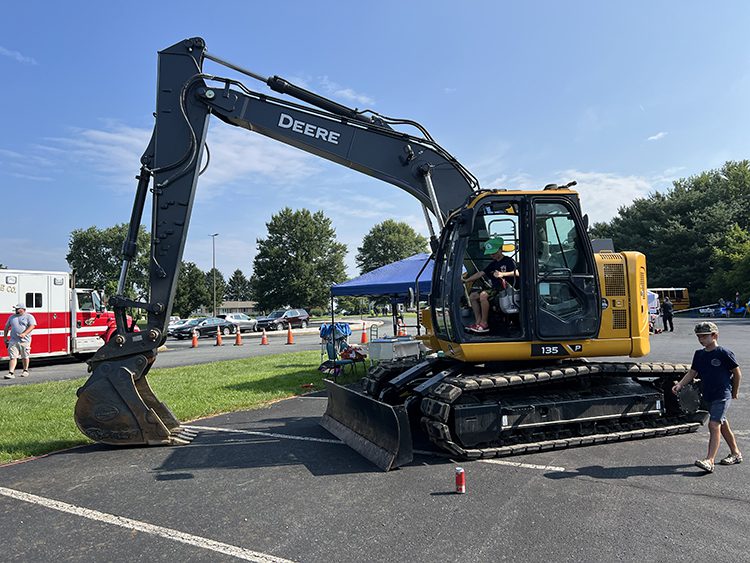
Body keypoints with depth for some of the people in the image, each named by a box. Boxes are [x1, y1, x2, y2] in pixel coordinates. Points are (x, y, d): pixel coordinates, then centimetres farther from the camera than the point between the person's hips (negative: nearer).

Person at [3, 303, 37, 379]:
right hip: (13, 341, 3)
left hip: (25, 341, -3)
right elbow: (7, 327, 22)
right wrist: (5, 337, 15)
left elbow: (32, 326, -13)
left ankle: (25, 371, 22)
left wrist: (24, 334, -24)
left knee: (25, 357, 7)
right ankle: (11, 373, -9)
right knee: (13, 357, -5)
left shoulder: (29, 317, 0)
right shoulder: (12, 317, 15)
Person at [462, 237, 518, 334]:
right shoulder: (493, 264, 21)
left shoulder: (509, 261, -2)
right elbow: (480, 273, 16)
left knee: (483, 295, -31)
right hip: (495, 289, 9)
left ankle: (484, 324, -25)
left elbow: (517, 273, -18)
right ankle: (478, 322, -6)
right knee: (473, 296, -1)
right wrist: (466, 280, 8)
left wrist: (503, 274, -30)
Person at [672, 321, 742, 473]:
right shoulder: (699, 354, 8)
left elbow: (737, 373, -2)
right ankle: (736, 454, 35)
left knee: (714, 425, -15)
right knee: (723, 425, 18)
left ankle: (709, 461, -20)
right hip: (708, 396, 7)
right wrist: (679, 385, -7)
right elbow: (692, 372, 8)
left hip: (722, 395, -7)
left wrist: (734, 392, 6)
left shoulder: (724, 353, -11)